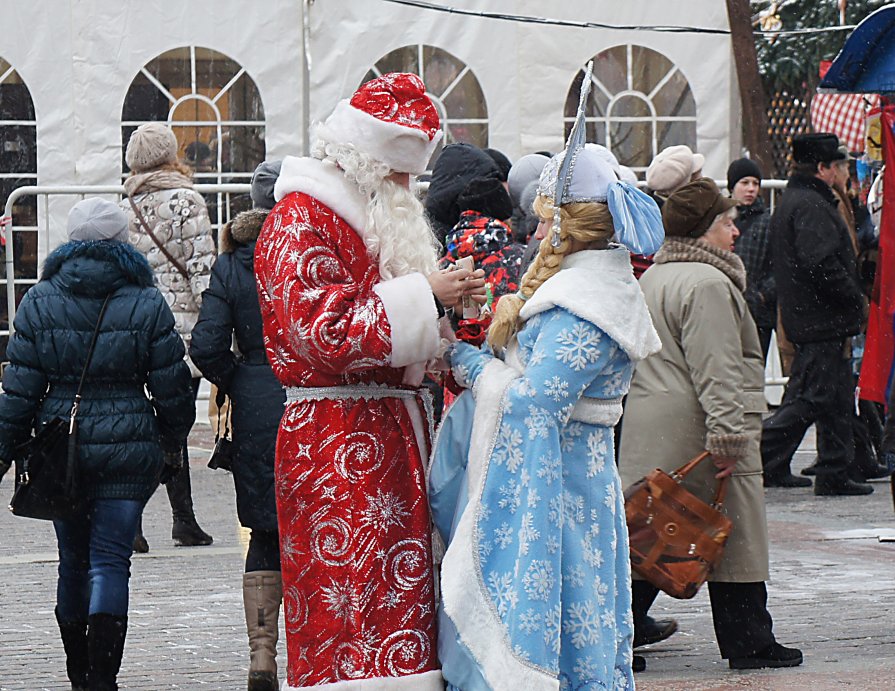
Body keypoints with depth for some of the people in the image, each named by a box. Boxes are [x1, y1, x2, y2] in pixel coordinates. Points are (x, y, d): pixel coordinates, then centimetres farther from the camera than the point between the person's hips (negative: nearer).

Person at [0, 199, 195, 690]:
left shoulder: (40, 301, 0)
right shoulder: (146, 304, -3)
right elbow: (171, 385, 0)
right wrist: (174, 441, 15)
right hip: (128, 448, -2)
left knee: (73, 560, 15)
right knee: (110, 560, -3)